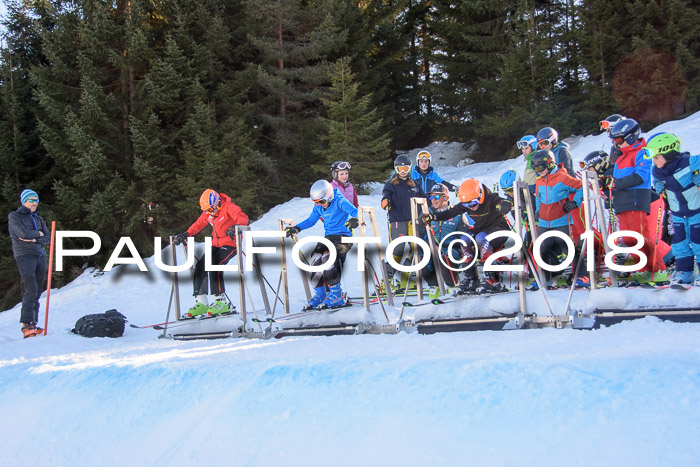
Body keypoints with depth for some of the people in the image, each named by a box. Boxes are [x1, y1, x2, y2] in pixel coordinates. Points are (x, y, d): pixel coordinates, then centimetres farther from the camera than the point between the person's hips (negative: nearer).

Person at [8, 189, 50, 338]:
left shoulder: (38, 218, 20)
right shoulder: (14, 216, 3)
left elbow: (48, 238, 10)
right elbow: (23, 233, -14)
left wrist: (34, 239, -8)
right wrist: (38, 234, 2)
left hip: (40, 256, 6)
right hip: (24, 256, -6)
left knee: (37, 293, 4)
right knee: (31, 290, -19)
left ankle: (33, 325, 8)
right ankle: (27, 326, -21)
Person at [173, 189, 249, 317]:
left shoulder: (228, 207, -15)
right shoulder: (207, 212, 8)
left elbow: (243, 218, -28)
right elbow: (199, 224, 22)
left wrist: (235, 227, -49)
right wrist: (186, 234, 9)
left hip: (230, 243, -8)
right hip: (216, 244, 8)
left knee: (215, 265, -26)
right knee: (200, 266, -6)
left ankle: (221, 301, -22)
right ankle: (201, 303, -1)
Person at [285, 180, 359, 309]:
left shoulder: (339, 201, -12)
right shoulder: (318, 207, 9)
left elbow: (353, 211, -26)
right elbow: (311, 220, 22)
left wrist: (354, 219, -49)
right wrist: (296, 228, 10)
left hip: (344, 236, -7)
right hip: (329, 237, 7)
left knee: (327, 257, -28)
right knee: (316, 259, -14)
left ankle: (336, 295, -22)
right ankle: (319, 294, -3)